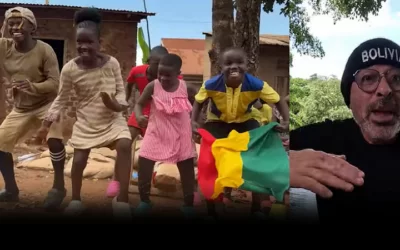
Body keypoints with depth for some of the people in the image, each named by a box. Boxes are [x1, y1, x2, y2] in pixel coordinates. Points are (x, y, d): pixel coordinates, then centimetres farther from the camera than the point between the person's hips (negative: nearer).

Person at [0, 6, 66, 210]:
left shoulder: (44, 50, -19)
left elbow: (55, 82, -24)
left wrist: (33, 87, -41)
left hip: (47, 102, -5)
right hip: (21, 107, 5)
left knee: (54, 139, -28)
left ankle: (58, 187, -9)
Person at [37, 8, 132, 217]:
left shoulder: (111, 63, -12)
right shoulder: (70, 69, -12)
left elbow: (120, 90, -3)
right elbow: (62, 97, -1)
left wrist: (117, 104, -23)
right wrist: (53, 113, -17)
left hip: (112, 118, 0)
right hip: (85, 122, 1)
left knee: (125, 145, -24)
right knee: (79, 160, 1)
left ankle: (122, 198, -13)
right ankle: (75, 199, 29)